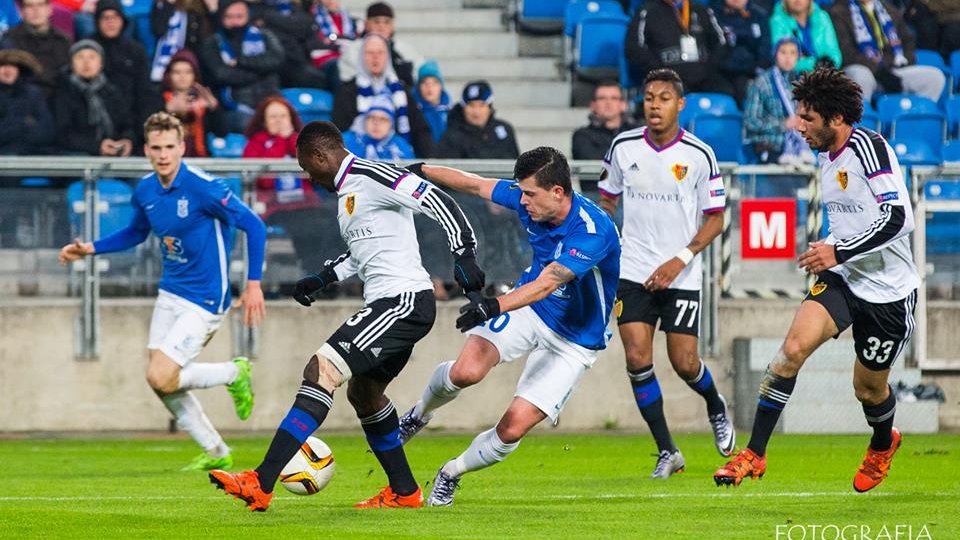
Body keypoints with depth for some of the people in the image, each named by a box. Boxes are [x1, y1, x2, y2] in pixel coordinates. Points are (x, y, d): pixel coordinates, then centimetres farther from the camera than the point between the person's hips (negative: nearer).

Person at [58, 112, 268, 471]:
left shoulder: (202, 187, -20)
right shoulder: (145, 192, 2)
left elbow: (253, 226, -16)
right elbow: (136, 233, 23)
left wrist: (253, 283, -19)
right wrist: (90, 249, 12)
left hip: (205, 299, -7)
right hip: (170, 293, 7)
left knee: (161, 378, -16)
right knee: (161, 380, 6)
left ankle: (235, 373, 8)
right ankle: (215, 453, 24)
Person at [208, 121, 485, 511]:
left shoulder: (371, 177, -11)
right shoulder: (346, 191, 21)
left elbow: (437, 201, -19)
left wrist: (465, 255, -27)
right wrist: (323, 278, 30)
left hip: (403, 300, -11)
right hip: (395, 304, 11)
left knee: (321, 370, -19)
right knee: (362, 392, 26)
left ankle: (261, 485, -27)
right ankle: (404, 492, 37)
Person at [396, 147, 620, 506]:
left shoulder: (593, 230, -31)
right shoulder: (528, 198, -11)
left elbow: (547, 283, -41)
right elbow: (474, 184, 6)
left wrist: (495, 306, -53)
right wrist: (418, 171, 12)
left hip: (574, 340, -4)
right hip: (528, 308, 4)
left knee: (513, 427, -12)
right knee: (466, 371, -24)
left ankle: (451, 474, 17)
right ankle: (419, 414, 9)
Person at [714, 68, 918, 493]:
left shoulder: (870, 148, -18)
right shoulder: (826, 157, 9)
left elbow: (897, 217, -26)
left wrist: (839, 251, -26)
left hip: (887, 290, -6)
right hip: (842, 279, 6)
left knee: (869, 388, 9)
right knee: (795, 346, -20)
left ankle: (882, 446, 46)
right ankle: (754, 455, -18)